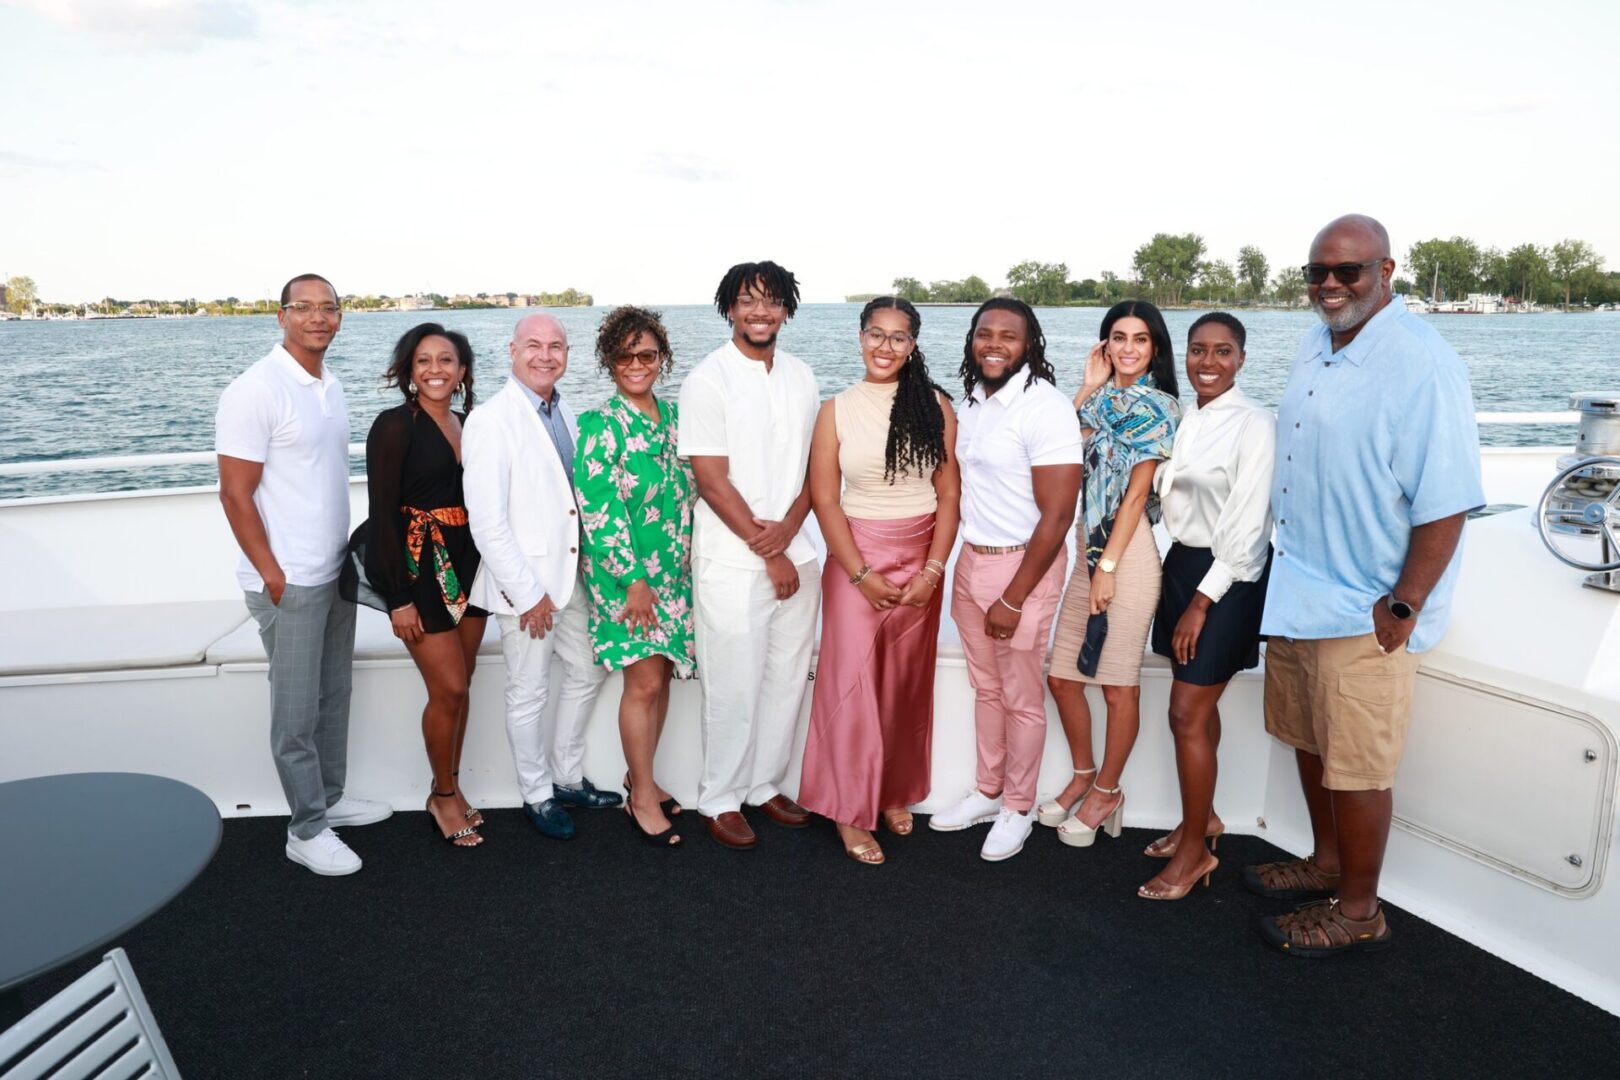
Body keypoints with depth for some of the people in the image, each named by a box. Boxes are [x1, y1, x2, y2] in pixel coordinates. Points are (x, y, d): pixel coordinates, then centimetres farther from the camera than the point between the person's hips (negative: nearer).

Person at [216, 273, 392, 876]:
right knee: (297, 709, 4)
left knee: (334, 695, 18)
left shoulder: (330, 385, 8)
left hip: (336, 571, 8)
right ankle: (307, 830, 18)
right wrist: (274, 576, -16)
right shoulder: (256, 390, -15)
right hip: (288, 581, -7)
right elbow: (235, 494, -16)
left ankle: (330, 798, 34)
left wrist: (346, 552, 14)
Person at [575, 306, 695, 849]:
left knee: (660, 675, 12)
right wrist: (634, 579, -16)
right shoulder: (598, 426, -10)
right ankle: (642, 797, 13)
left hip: (674, 570, 6)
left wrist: (688, 562, 8)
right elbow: (598, 509, -15)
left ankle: (640, 776, 29)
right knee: (644, 682, -3)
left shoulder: (674, 416, 7)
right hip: (624, 573, -6)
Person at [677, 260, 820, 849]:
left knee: (787, 679, 12)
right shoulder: (707, 380, -8)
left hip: (794, 554, 6)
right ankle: (721, 800, 20)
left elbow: (812, 464, 9)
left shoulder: (800, 376, 9)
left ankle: (766, 785, 30)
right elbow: (712, 480, -12)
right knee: (734, 687, 2)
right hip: (732, 562, -5)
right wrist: (767, 553, -12)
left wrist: (788, 528, -9)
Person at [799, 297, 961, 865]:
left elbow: (950, 494, 0)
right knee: (852, 683, -1)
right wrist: (861, 574, -11)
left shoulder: (936, 406, 1)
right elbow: (825, 500, -5)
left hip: (921, 563, 2)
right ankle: (851, 809, 14)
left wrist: (932, 570, -9)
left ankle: (896, 792, 30)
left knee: (908, 684, 11)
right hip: (856, 560, -1)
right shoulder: (837, 410, -2)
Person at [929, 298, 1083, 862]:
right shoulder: (971, 402, 6)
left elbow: (1057, 515, -19)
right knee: (985, 687, 18)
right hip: (971, 560, 7)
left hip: (1023, 565, -7)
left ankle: (1019, 808, 26)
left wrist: (1013, 599, -16)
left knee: (1021, 698, 8)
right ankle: (987, 793, 34)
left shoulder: (1045, 407, -17)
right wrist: (963, 559, 9)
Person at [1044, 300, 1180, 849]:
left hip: (1129, 548, -7)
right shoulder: (1103, 400, 14)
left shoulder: (1157, 407, -5)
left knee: (1119, 685, 3)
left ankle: (1107, 792, 20)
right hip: (1087, 541, 7)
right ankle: (1083, 776, 30)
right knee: (1063, 677, 10)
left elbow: (1137, 492, -11)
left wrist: (1109, 565, -14)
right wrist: (1088, 387, 2)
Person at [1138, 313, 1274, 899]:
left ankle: (1196, 850, 11)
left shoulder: (1255, 424, -14)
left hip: (1229, 576, -6)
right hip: (1182, 563, 7)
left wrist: (1203, 602, -16)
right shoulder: (1183, 419, 8)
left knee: (1187, 714, -4)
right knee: (1200, 706, 17)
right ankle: (1202, 816, 33)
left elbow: (1246, 525, -17)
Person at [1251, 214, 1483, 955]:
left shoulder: (1421, 366, -18)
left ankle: (1357, 912, 25)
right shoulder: (1314, 346, 8)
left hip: (1362, 613, -8)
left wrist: (1404, 605, -20)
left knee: (1356, 766, 5)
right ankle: (1327, 863, 42)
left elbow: (1445, 502, -20)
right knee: (1308, 740, 21)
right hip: (1293, 592, 8)